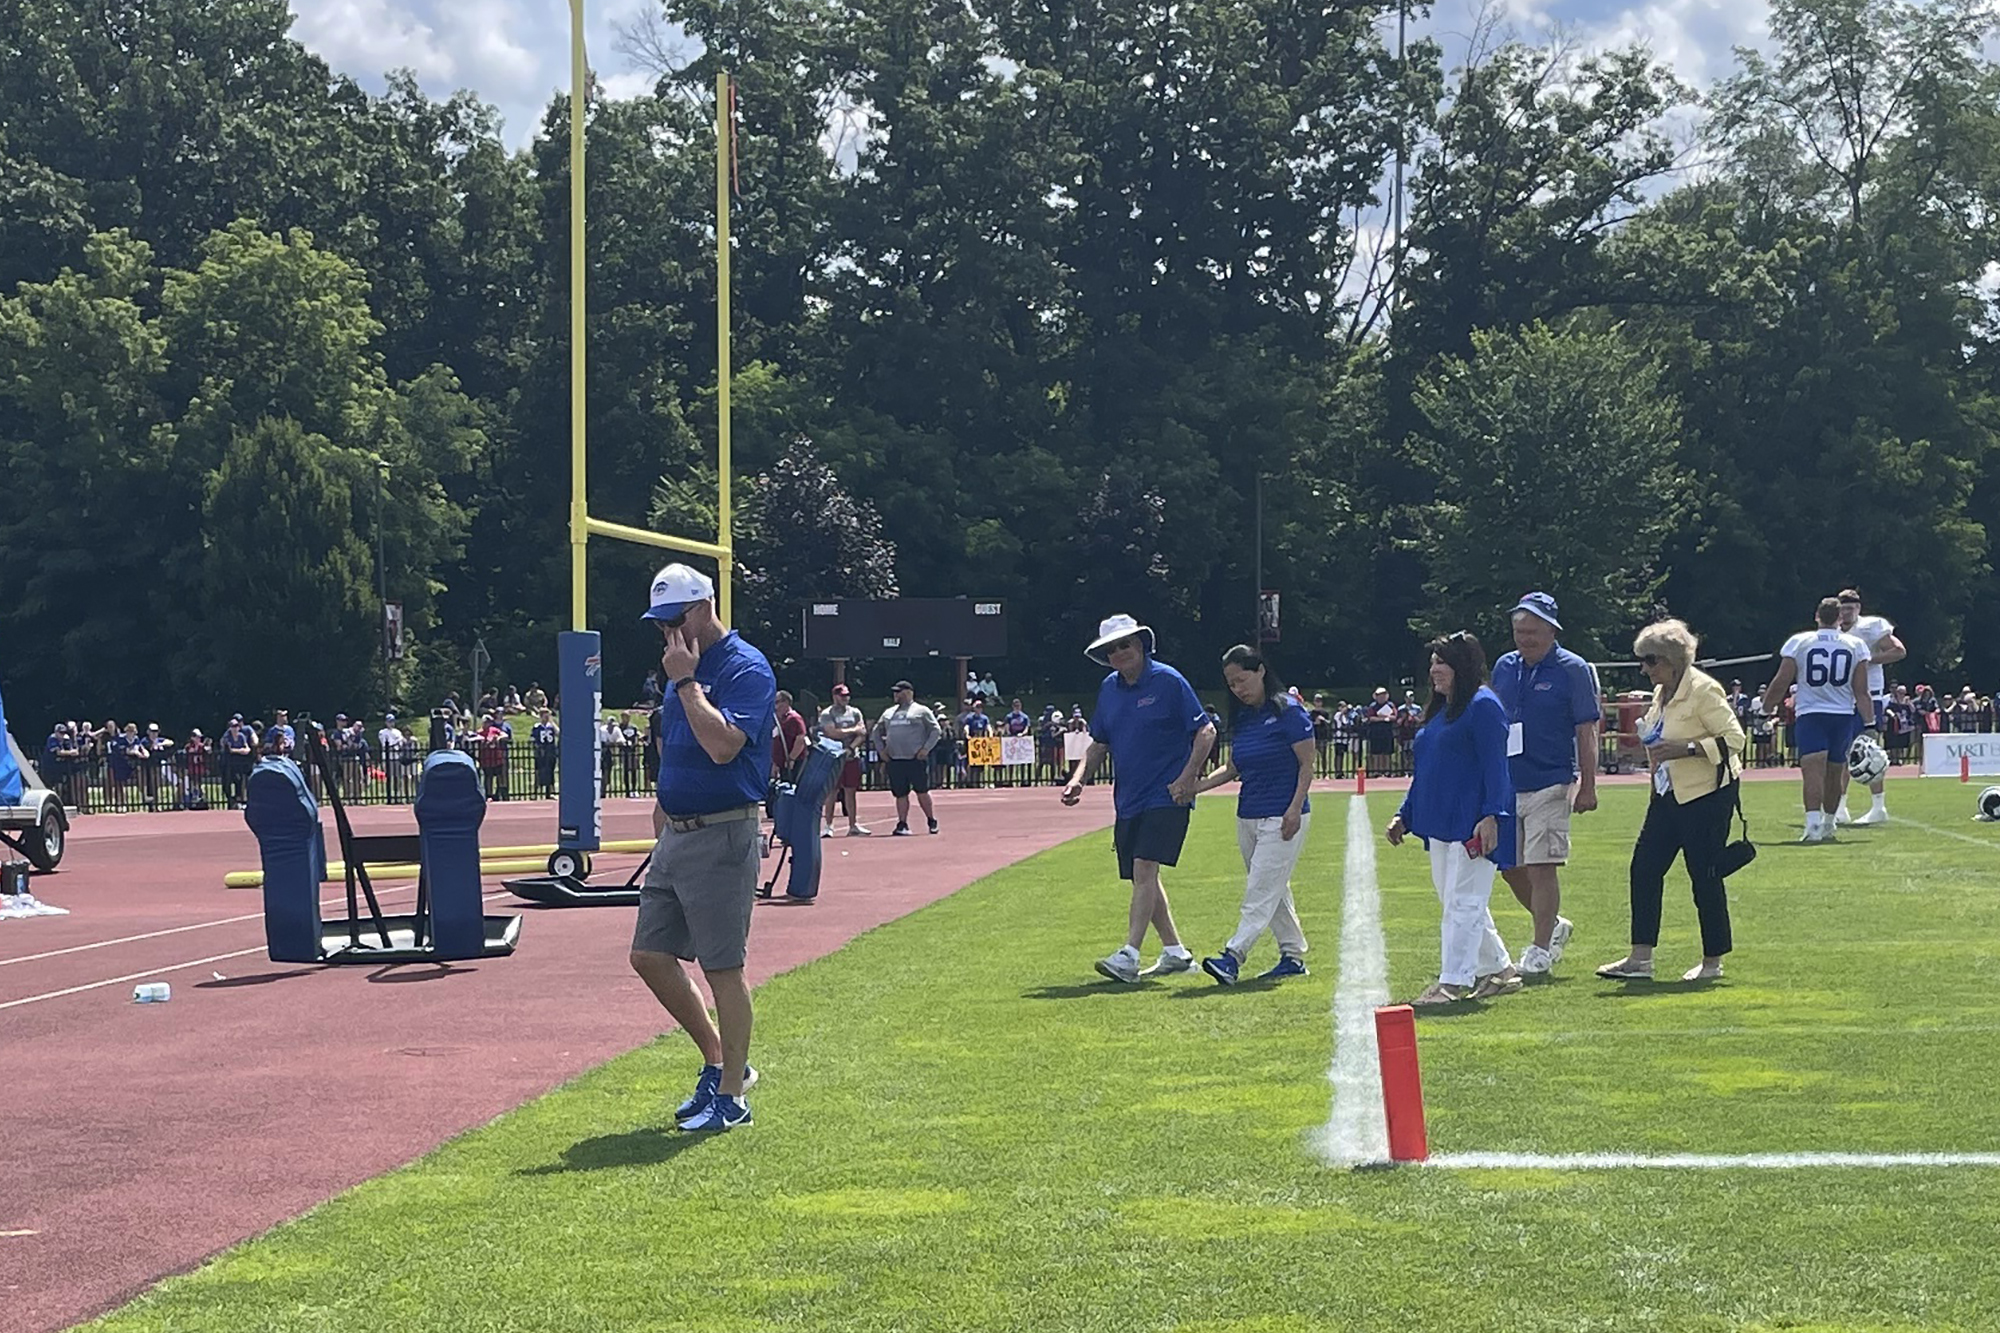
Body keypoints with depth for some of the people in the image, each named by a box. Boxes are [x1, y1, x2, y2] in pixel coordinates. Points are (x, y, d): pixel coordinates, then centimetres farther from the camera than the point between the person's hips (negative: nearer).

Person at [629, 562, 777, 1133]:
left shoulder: (744, 668, -13)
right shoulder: (683, 668, 14)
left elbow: (723, 745, -27)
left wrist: (686, 681, -20)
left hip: (722, 838, -9)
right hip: (675, 834, 9)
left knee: (723, 968, -3)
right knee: (650, 956, 10)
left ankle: (731, 1097, 6)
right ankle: (720, 1062, 23)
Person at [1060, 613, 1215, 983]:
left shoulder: (1168, 681, -8)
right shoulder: (1109, 689, 11)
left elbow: (1206, 732, -7)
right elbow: (1098, 744, 19)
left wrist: (1186, 779, -16)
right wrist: (1078, 779, 4)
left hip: (1166, 798, -7)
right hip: (1128, 799, 7)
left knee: (1144, 870, -17)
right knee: (1142, 879, 11)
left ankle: (1129, 956, -22)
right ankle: (1175, 952, 22)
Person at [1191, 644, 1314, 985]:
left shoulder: (1288, 711, -10)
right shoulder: (1240, 719, 11)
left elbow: (1307, 764, -10)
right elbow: (1232, 769, 15)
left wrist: (1295, 810, -18)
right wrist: (1194, 788, 2)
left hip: (1282, 818, -8)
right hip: (1248, 816, 8)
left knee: (1262, 889, -11)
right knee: (1273, 891, 13)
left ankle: (1233, 956, -19)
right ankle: (1293, 955, 21)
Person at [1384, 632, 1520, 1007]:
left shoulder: (1483, 705, -9)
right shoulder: (1438, 711, 19)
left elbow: (1495, 765, -16)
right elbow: (1423, 769, 24)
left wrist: (1492, 815, -24)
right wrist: (1405, 815, 20)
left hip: (1472, 824, -10)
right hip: (1440, 824, 10)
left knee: (1463, 903, -9)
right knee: (1457, 903, 14)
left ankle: (1453, 982, -9)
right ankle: (1499, 970, 24)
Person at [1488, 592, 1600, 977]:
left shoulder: (1573, 670, -5)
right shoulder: (1503, 668, 11)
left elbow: (1586, 732, -5)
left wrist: (1587, 786, -9)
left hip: (1549, 785, -6)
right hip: (1506, 783, 6)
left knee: (1541, 868, -6)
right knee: (1510, 867, 9)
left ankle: (1540, 949, 4)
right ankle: (1554, 926, 29)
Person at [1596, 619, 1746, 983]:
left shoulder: (1703, 690, -14)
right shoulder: (1662, 692, 12)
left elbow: (1734, 738, -19)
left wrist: (1685, 748, -26)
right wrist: (1646, 736, 9)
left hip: (1707, 794, -9)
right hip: (1669, 795, 9)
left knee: (1704, 876, -2)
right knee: (1645, 867, 1)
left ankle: (1713, 962, 10)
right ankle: (1640, 959, 3)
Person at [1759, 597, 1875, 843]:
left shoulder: (1799, 642, -1)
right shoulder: (1855, 645, 4)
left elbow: (1781, 682, -1)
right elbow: (1861, 692, 1)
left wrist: (1764, 707, 12)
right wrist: (1869, 724, 5)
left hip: (1810, 715, -2)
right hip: (1843, 715, 2)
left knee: (1813, 771, -14)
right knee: (1835, 773, 16)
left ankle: (1813, 824, -31)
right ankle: (1828, 825, 32)